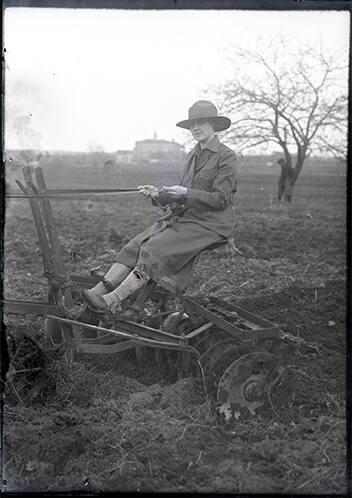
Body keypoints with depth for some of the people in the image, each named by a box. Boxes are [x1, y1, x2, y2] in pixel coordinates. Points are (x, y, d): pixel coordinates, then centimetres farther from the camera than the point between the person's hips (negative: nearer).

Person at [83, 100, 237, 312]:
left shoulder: (226, 156, -5)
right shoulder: (193, 155, 18)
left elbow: (220, 199, -12)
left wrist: (185, 193, -21)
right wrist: (159, 194, 3)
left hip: (210, 223, -7)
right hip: (184, 216, 7)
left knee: (155, 248, -26)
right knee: (137, 245, -14)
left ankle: (113, 301, -30)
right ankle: (100, 290, -22)